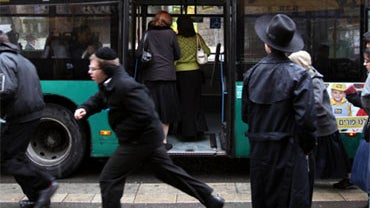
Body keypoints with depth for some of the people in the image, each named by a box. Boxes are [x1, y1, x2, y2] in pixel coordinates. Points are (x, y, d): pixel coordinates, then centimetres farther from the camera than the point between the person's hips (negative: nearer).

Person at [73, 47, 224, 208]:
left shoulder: (125, 86, -27)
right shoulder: (108, 83, 4)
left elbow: (144, 115, -30)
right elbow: (98, 100, 19)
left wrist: (121, 132, -20)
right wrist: (84, 109, -2)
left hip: (141, 139, -10)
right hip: (149, 136, 10)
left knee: (108, 178, -4)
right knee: (168, 172, 21)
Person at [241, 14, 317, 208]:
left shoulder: (252, 73, -1)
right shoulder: (298, 75, -13)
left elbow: (245, 114, 6)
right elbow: (306, 119, -15)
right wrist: (307, 148, 0)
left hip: (259, 150, 4)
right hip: (288, 150, -4)